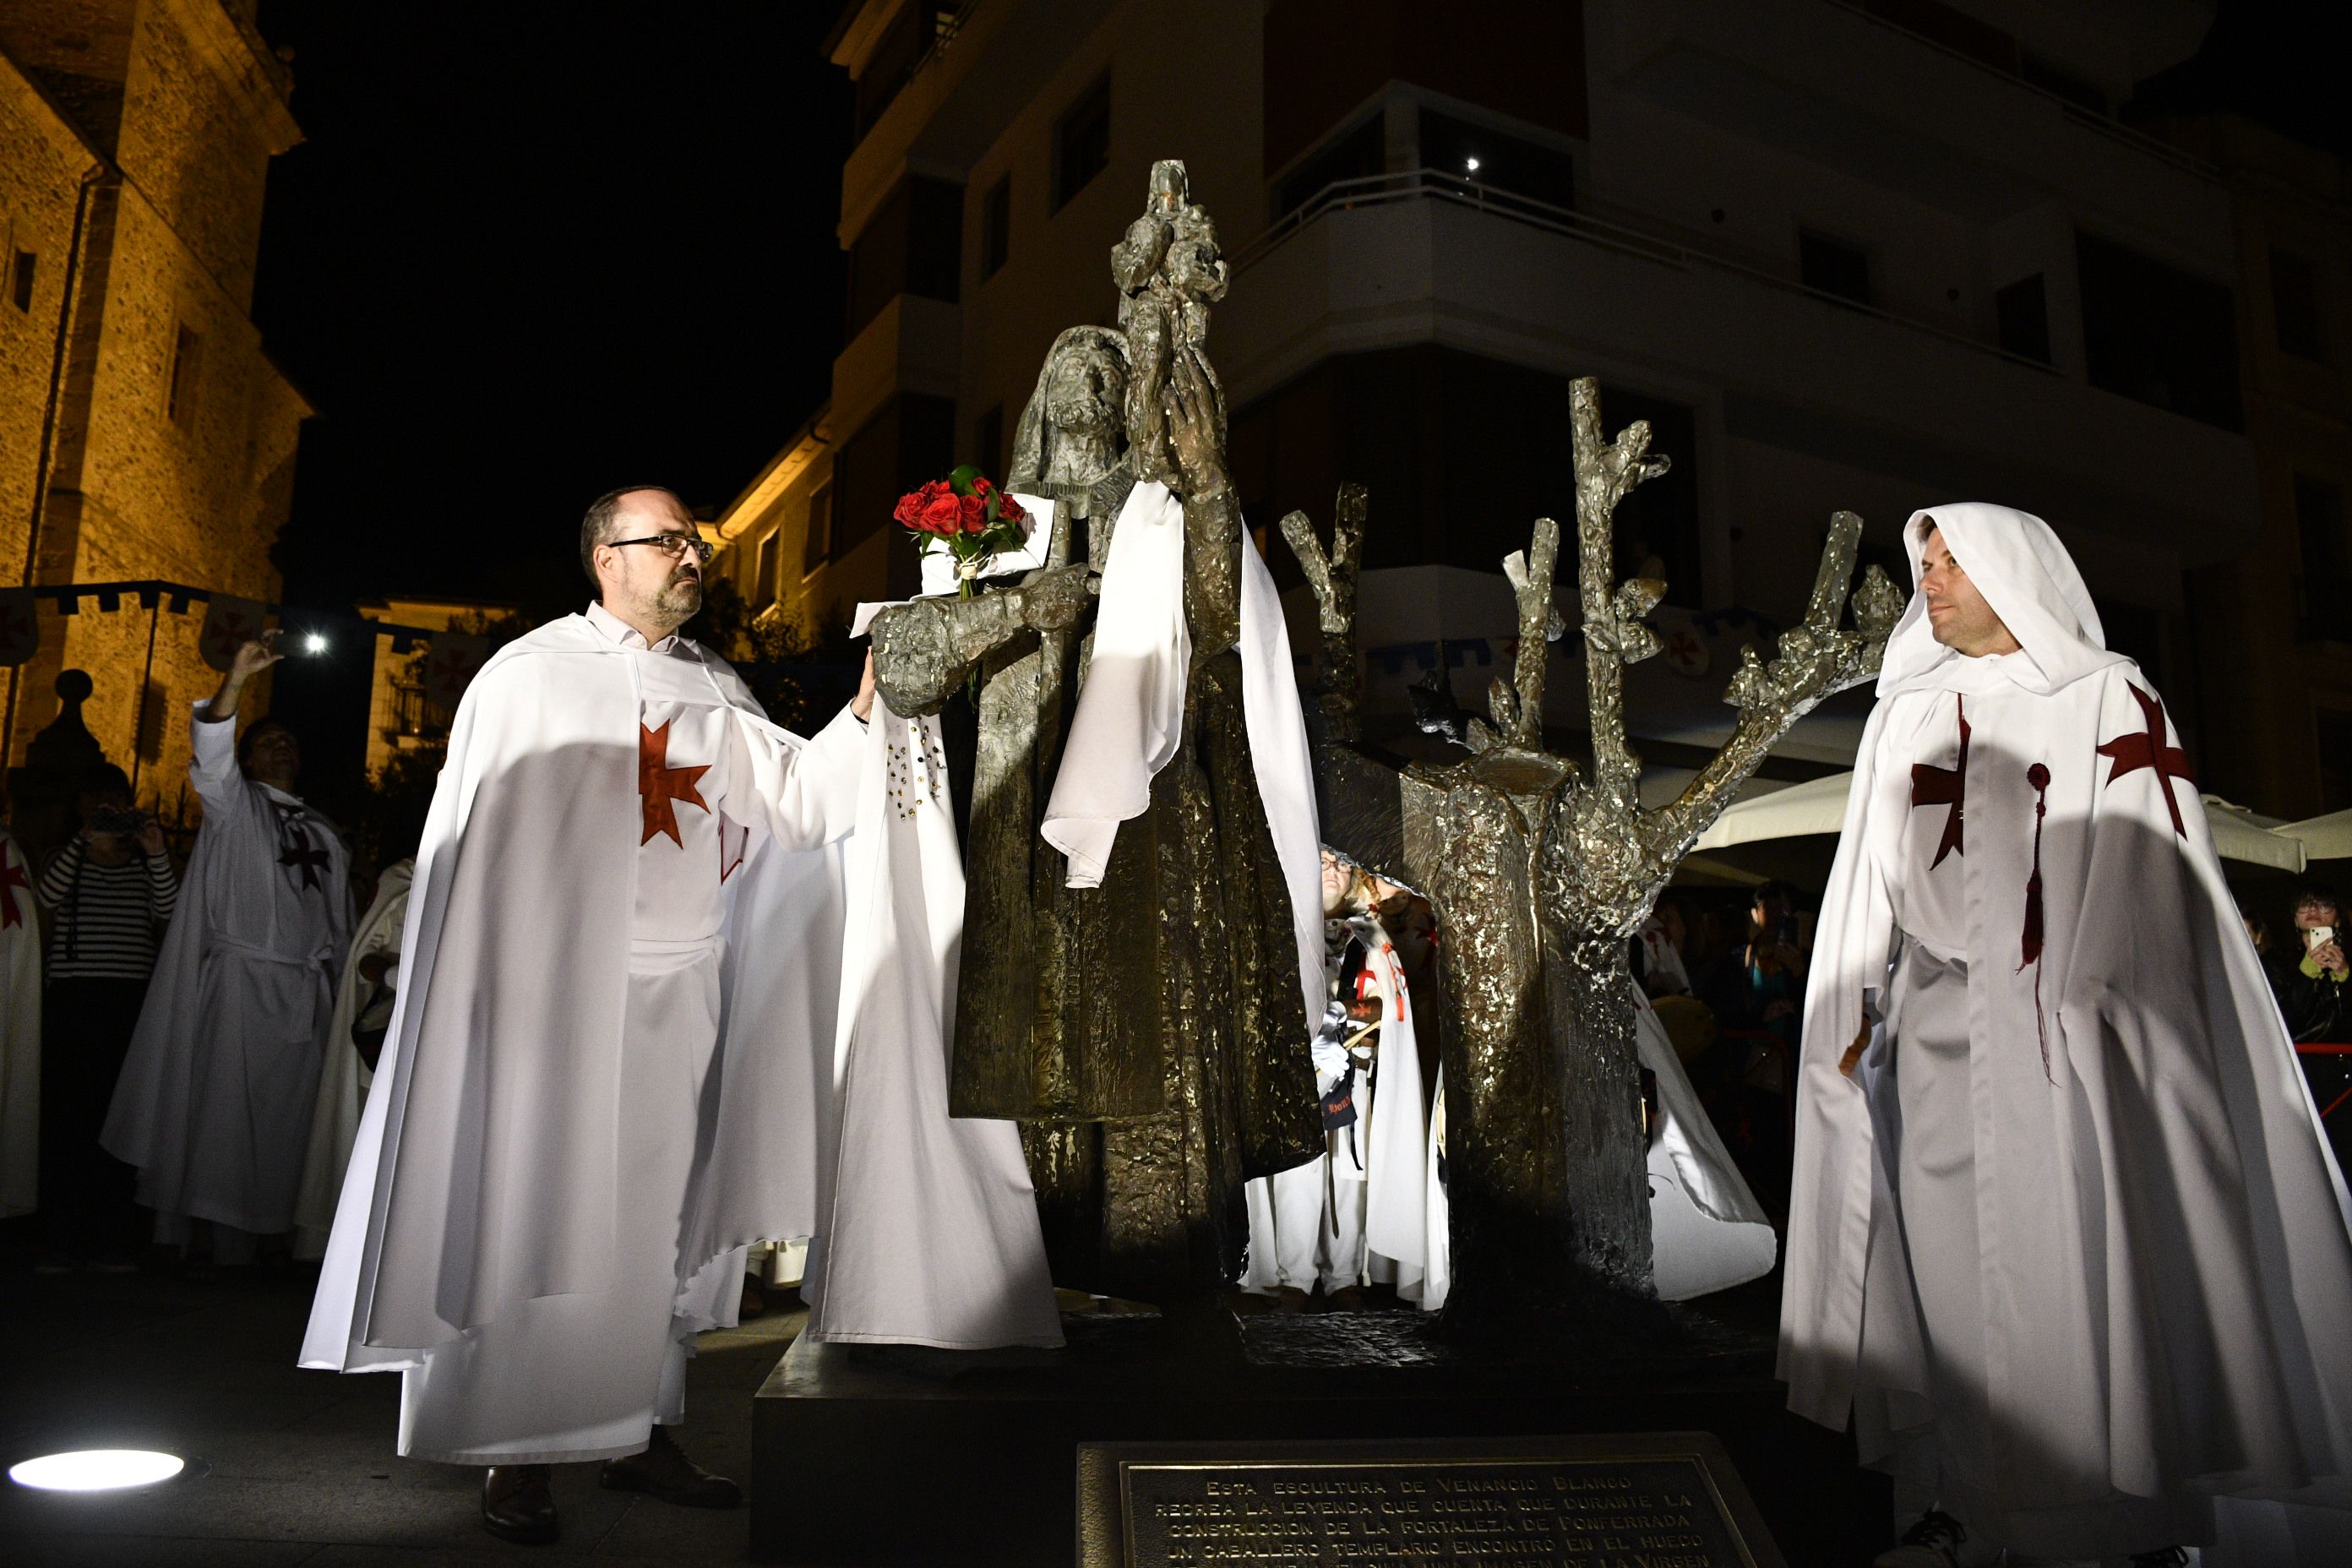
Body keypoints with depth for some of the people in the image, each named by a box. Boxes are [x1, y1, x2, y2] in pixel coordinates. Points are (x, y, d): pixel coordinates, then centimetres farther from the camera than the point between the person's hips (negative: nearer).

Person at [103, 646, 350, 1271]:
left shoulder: (325, 834, 22)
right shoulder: (235, 805, 9)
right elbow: (210, 755, -13)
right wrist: (235, 681, -27)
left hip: (305, 991, 4)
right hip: (241, 979, -4)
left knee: (284, 1119, 0)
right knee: (222, 1109, -6)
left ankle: (258, 1234, 3)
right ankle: (199, 1230, -1)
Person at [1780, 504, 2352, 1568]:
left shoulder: (2110, 699, 6)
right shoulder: (1904, 716, 17)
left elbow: (2146, 862, -4)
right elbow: (1869, 879, 13)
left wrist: (2085, 1000, -16)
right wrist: (1860, 1011, 6)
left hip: (2065, 1035, -3)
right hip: (1933, 1033, 4)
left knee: (2093, 1268, -3)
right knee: (1950, 1268, 1)